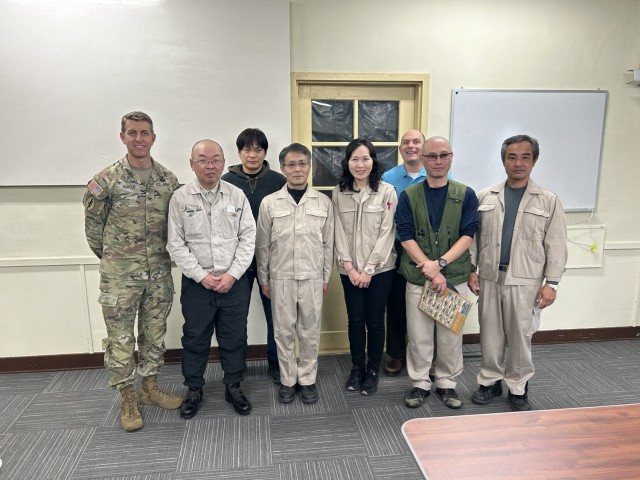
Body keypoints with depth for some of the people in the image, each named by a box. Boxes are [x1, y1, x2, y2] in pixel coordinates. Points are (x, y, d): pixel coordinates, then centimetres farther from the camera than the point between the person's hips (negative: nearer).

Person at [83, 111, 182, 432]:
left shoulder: (169, 180, 2)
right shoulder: (106, 180, -8)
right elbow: (93, 225, 1)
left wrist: (162, 255, 10)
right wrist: (111, 257, 7)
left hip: (159, 273, 3)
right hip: (119, 276, -3)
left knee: (154, 333, 14)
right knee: (120, 337, 7)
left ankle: (149, 387, 32)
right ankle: (127, 398, 23)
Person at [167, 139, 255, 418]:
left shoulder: (237, 196, 0)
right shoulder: (180, 198, -3)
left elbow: (248, 238, -1)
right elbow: (176, 244, -4)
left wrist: (232, 274, -10)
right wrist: (202, 276, -11)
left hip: (234, 282, 1)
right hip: (196, 283, -1)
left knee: (234, 338, 11)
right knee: (195, 339, 12)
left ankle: (233, 387, 30)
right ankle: (194, 390, 32)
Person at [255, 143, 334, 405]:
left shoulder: (324, 202, 1)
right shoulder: (269, 202, -2)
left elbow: (328, 243, 6)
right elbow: (262, 244, 3)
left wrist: (326, 276, 5)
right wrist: (263, 279, 4)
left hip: (312, 278, 1)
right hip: (281, 278, 0)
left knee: (310, 332, 10)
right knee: (284, 332, 9)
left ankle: (307, 379, 26)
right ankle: (287, 380, 26)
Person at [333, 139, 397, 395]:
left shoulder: (387, 191, -5)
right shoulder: (338, 193, 2)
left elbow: (386, 233, -9)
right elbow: (339, 232, 0)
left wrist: (369, 269, -13)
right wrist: (349, 266, -8)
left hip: (380, 268, -2)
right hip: (349, 270, 2)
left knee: (375, 321, 7)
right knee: (355, 320, 11)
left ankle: (373, 371, 25)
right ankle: (356, 368, 29)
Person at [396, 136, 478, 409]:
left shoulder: (466, 195, 1)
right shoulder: (408, 196, 0)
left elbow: (467, 236, -5)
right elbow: (406, 237, -6)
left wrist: (440, 263, -18)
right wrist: (431, 271, -15)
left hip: (455, 278, 1)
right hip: (417, 278, 0)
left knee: (451, 335, 11)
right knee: (419, 336, 8)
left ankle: (447, 383, 30)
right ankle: (420, 383, 26)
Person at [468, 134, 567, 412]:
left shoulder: (548, 201, 0)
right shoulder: (485, 197, 5)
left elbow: (556, 245, -2)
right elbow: (473, 236, 6)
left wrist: (551, 282, -7)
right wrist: (471, 270, 1)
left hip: (525, 281, -2)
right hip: (490, 277, 2)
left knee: (520, 336, 7)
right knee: (490, 333, 11)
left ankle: (518, 388, 25)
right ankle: (490, 381, 27)